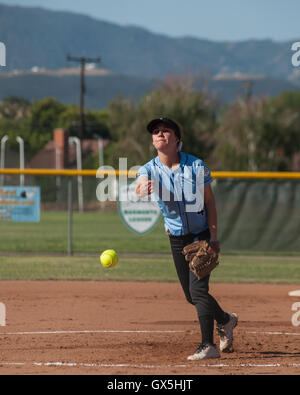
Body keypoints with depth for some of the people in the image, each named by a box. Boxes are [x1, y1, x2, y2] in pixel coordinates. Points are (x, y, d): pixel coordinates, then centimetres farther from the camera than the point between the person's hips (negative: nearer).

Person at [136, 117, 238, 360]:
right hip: (177, 238, 4)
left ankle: (208, 345, -12)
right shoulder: (149, 170, -7)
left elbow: (209, 201, -7)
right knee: (191, 295, 11)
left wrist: (214, 237, -13)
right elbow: (139, 189, -29)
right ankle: (225, 320, 37)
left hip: (202, 234, -4)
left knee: (198, 289, -17)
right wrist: (142, 189, -54)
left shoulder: (196, 166, -12)